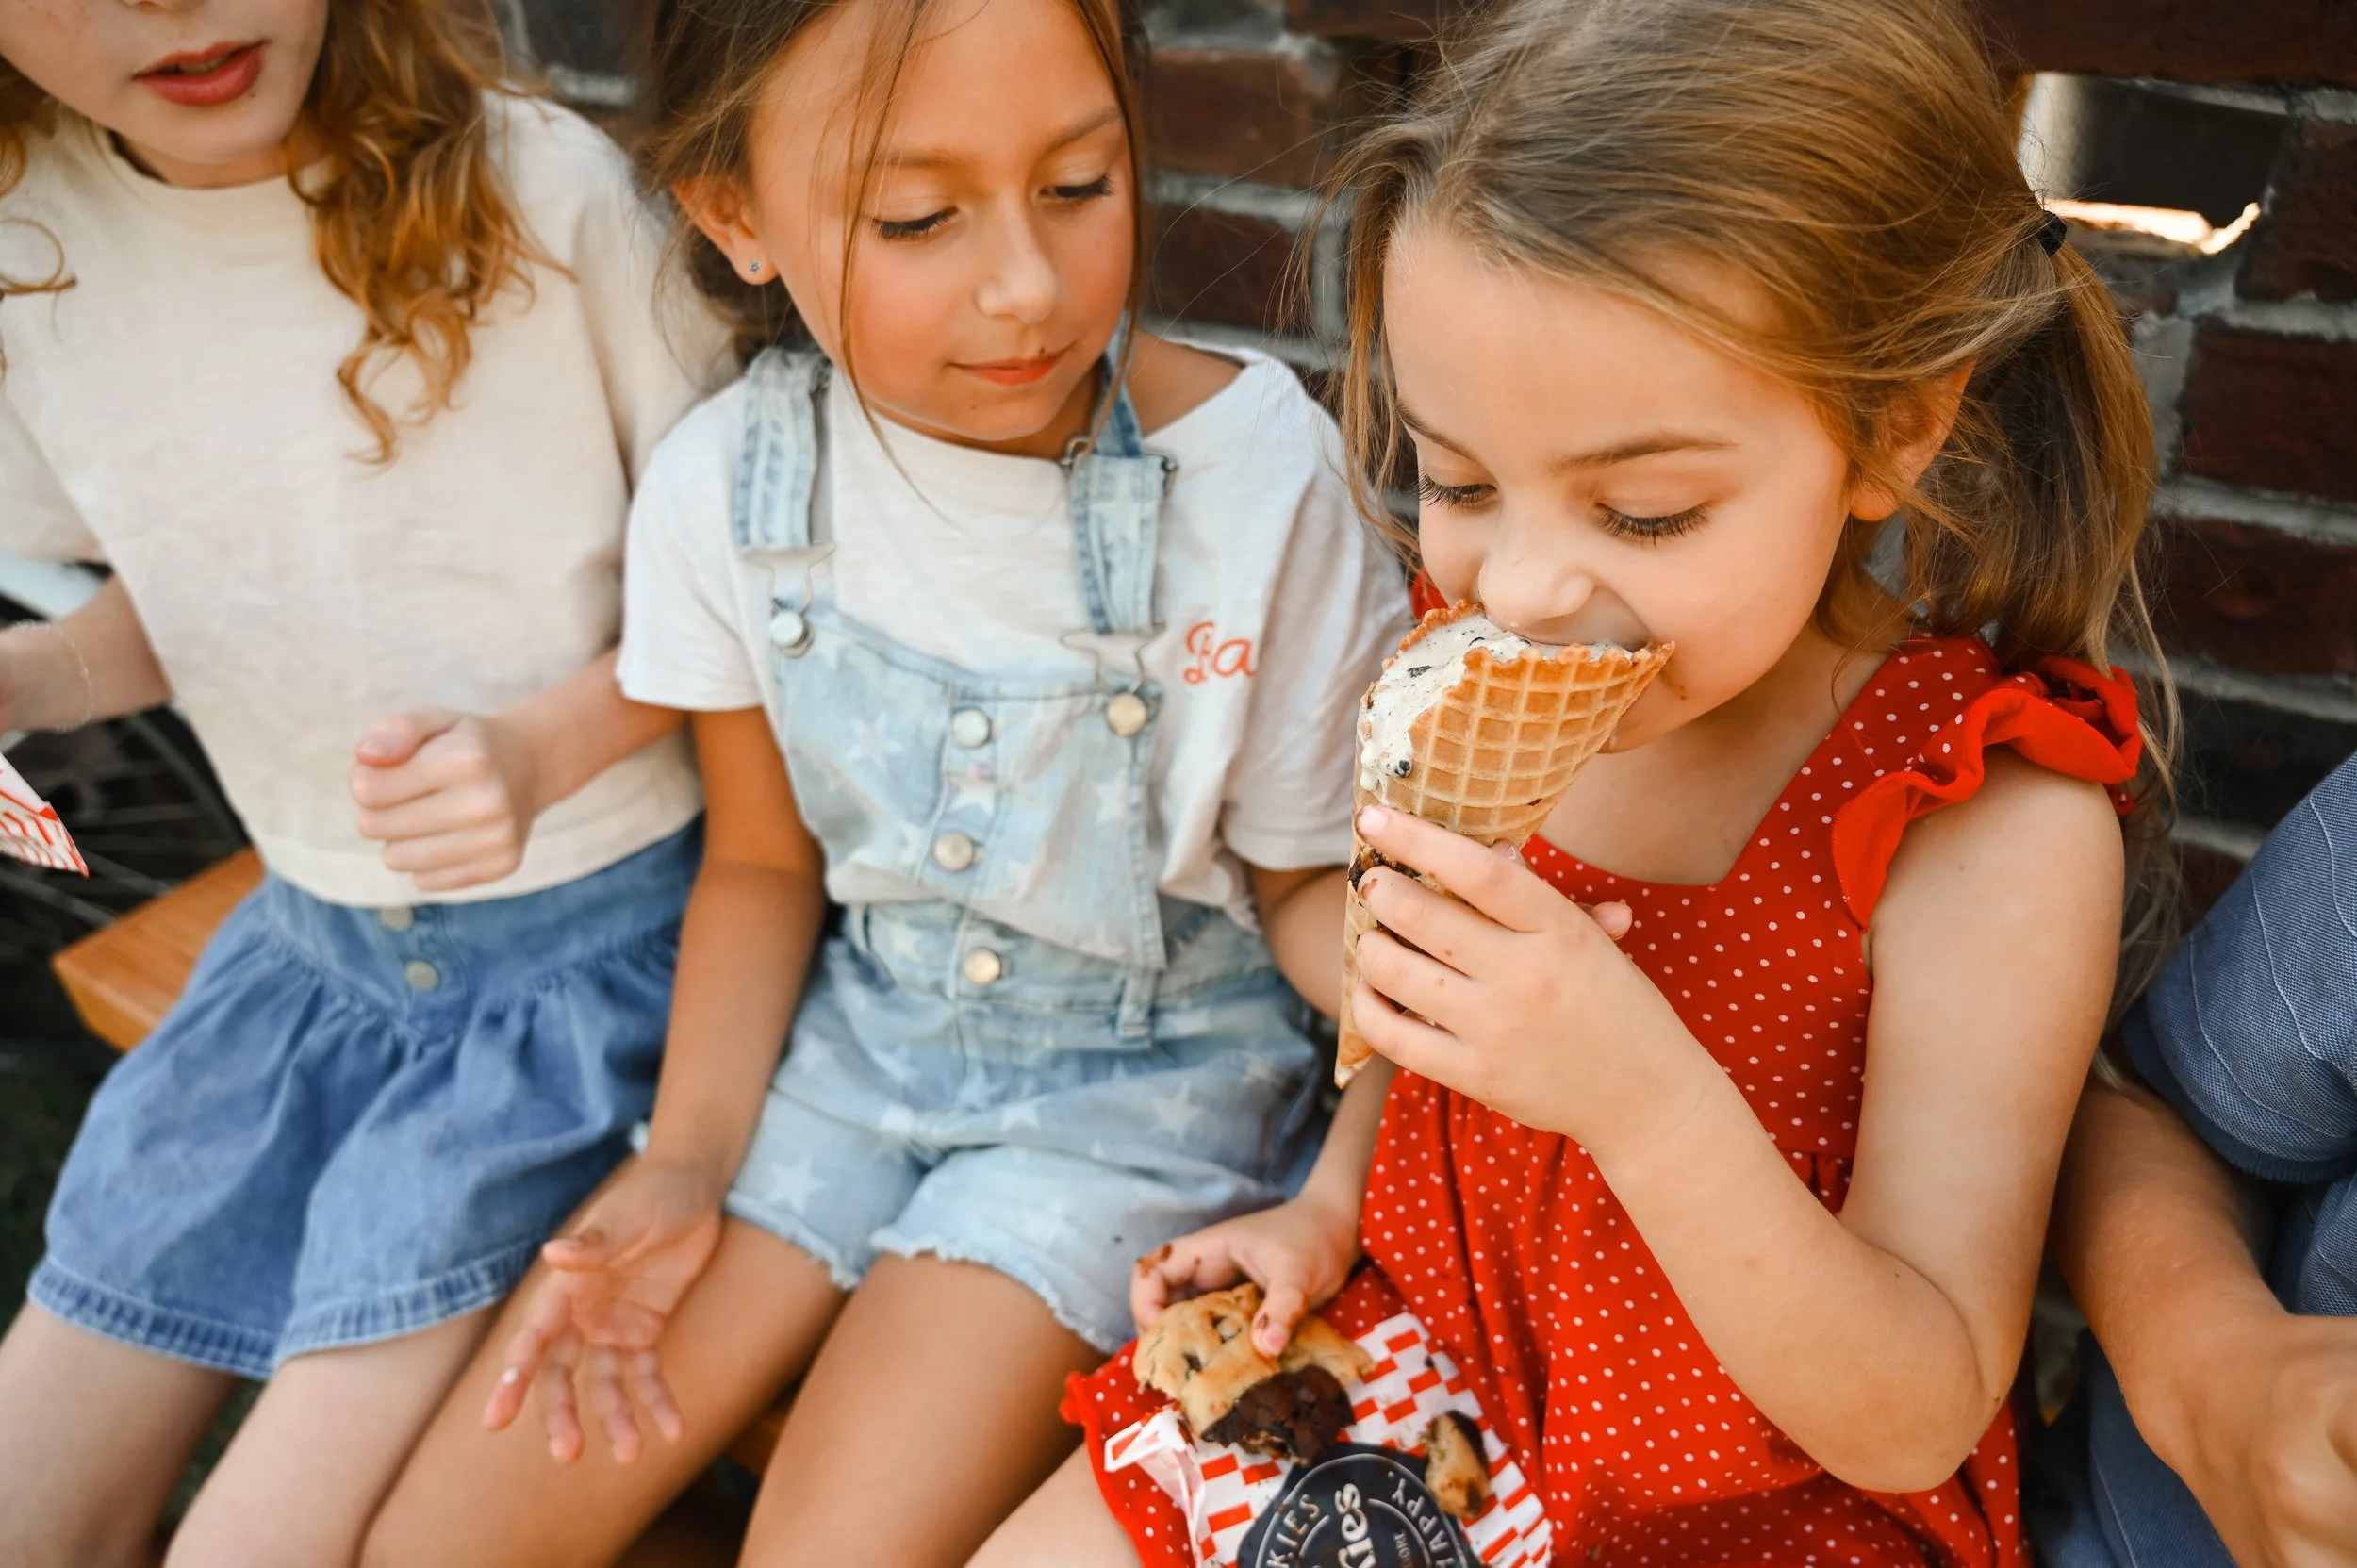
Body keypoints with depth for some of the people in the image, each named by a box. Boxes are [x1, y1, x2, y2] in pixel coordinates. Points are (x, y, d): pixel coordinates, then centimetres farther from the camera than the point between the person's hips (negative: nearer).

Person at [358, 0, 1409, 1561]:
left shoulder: (1254, 466, -20)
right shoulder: (727, 485, -11)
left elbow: (1302, 887, -9)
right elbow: (765, 862, 4)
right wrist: (688, 1161, -7)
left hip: (1152, 1067, -2)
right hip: (862, 1027, 3)